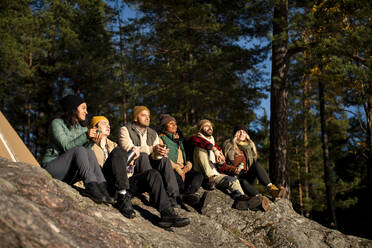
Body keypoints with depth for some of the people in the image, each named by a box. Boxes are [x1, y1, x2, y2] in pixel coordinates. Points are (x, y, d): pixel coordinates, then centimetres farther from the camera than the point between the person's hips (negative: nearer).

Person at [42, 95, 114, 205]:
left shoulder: (82, 127, 12)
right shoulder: (57, 123, -6)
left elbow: (86, 151, 0)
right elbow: (66, 146, -19)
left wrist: (90, 140, -19)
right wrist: (86, 136, -29)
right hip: (51, 168, -5)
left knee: (89, 152, -23)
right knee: (79, 150, -30)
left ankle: (102, 188, -36)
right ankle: (92, 187, -43)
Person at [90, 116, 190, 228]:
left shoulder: (113, 145, 35)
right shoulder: (91, 147, 16)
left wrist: (133, 154, 0)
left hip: (127, 182, 5)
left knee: (153, 173, -18)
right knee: (118, 151, -28)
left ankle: (167, 214, -32)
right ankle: (122, 199, -34)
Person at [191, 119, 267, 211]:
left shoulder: (213, 143, 29)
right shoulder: (197, 137, 7)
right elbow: (195, 139, -21)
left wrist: (221, 162, -3)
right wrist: (214, 149, -27)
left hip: (215, 174, 6)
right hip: (202, 174, -6)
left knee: (233, 180, -14)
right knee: (200, 148, -24)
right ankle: (210, 179, -36)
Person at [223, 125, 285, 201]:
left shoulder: (249, 146, 22)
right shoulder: (228, 145, 12)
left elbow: (254, 162, 19)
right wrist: (234, 170, -14)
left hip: (249, 177, 3)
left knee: (256, 164, -26)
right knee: (243, 182, -37)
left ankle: (271, 189, -45)